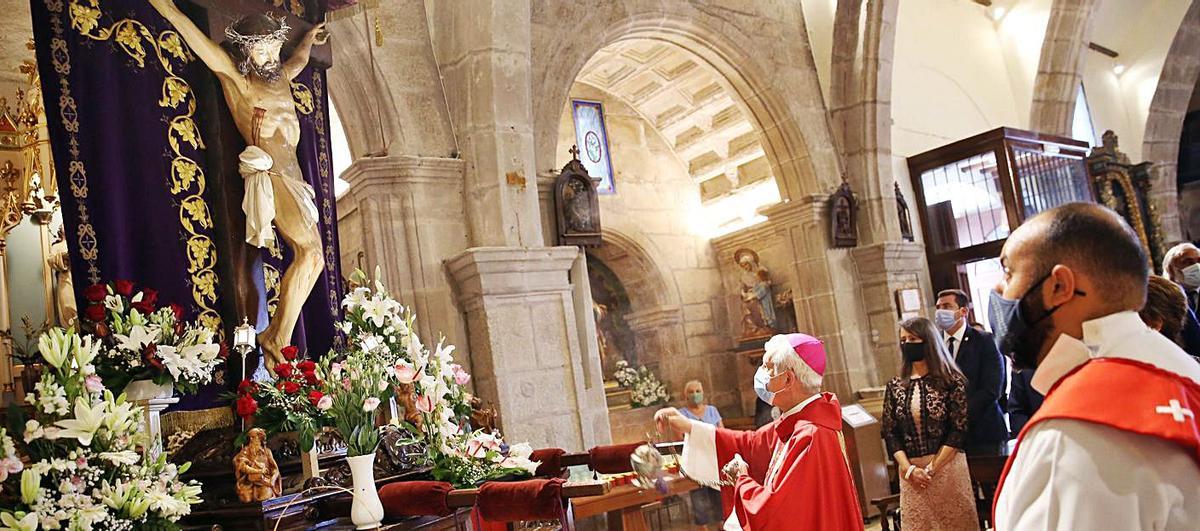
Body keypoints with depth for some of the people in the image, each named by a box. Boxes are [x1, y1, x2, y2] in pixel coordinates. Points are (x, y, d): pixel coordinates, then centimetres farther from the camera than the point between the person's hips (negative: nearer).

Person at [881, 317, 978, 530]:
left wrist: (932, 468, -11)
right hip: (911, 473, 3)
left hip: (947, 467, -3)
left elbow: (959, 429, -7)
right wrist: (908, 469, -8)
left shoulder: (951, 381, -2)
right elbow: (890, 433, 5)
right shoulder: (895, 386, 6)